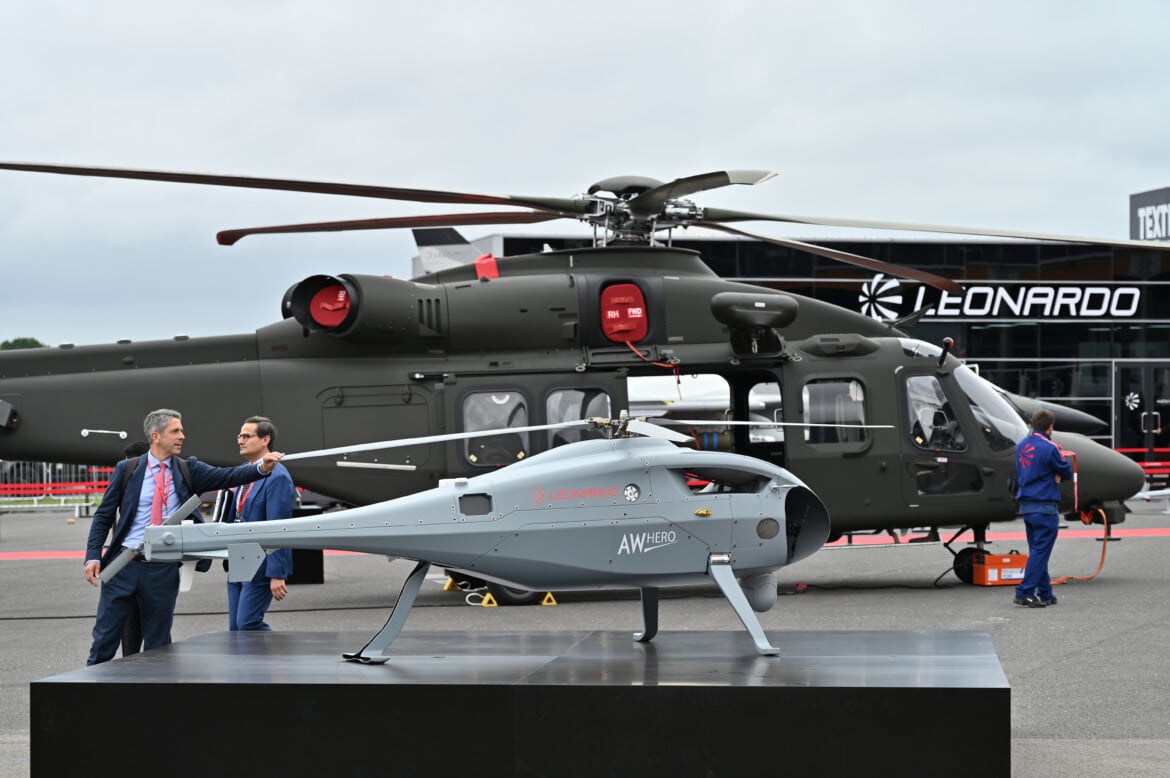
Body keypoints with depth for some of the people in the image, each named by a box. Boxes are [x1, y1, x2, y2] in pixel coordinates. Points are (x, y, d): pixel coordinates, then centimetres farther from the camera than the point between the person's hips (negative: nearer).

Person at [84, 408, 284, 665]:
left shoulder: (188, 470, 4)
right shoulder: (127, 470, 0)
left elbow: (226, 477, -10)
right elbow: (103, 516, 3)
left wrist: (261, 467, -27)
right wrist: (93, 556, -7)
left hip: (163, 569, 1)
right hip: (124, 564, -1)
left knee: (158, 641, 8)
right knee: (105, 636, 2)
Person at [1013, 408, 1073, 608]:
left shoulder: (1021, 446, 10)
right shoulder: (1049, 448, -14)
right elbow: (1067, 472, -4)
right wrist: (1061, 456, 14)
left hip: (1025, 506, 8)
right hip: (1045, 507, -8)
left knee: (1037, 551, 13)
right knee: (1040, 551, -5)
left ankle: (1045, 593, 18)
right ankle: (1025, 592, -11)